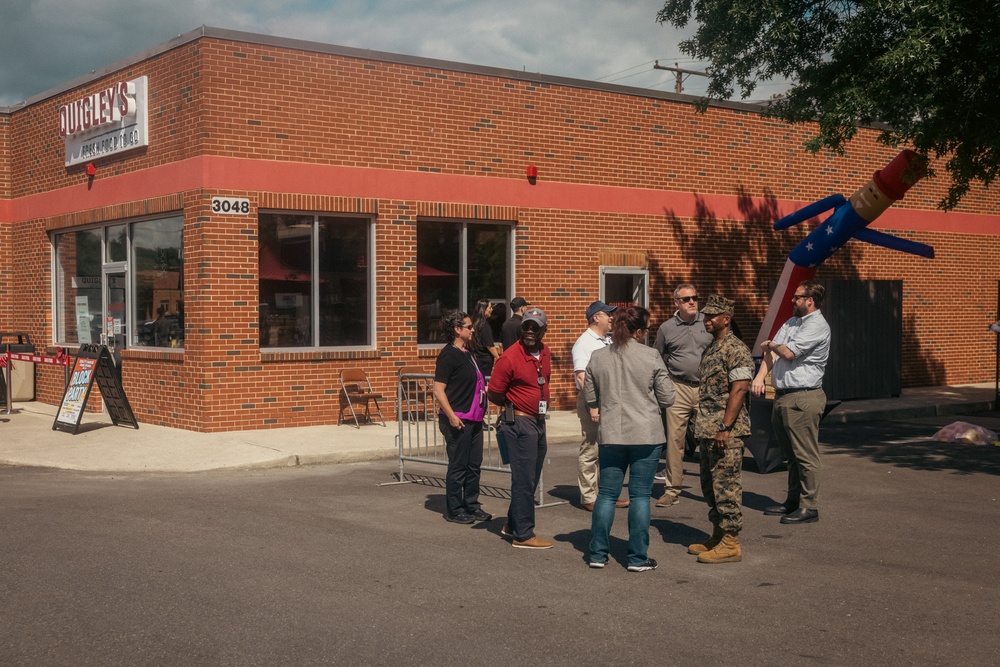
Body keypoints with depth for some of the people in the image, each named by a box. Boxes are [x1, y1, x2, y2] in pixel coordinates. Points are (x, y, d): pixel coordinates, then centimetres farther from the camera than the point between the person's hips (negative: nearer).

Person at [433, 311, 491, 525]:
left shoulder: (467, 354, 15)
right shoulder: (448, 355, -12)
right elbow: (438, 390, -18)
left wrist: (486, 389, 18)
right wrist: (451, 416, -24)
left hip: (474, 419, 9)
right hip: (458, 420, -9)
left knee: (474, 465, 13)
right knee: (458, 466, 0)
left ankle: (472, 506, 24)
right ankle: (454, 510, 9)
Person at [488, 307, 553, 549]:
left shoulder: (544, 352, 6)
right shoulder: (510, 357, -17)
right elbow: (494, 394, -11)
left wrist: (541, 405, 12)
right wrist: (516, 405, 1)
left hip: (539, 421, 8)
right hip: (519, 423, -8)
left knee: (531, 478, 17)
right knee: (524, 480, -4)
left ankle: (513, 524, 31)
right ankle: (523, 535, 3)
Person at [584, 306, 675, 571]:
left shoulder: (597, 357, 1)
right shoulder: (651, 357, -8)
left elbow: (591, 398, 9)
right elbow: (667, 398, -3)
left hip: (610, 435, 3)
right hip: (646, 435, -3)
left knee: (606, 494, 10)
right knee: (640, 495, 4)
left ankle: (598, 554, 14)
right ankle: (638, 558, 7)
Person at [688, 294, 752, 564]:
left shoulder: (736, 350, -13)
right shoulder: (710, 349, 17)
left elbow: (739, 390, -19)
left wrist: (725, 428, -23)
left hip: (726, 432, -10)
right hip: (707, 430, 10)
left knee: (726, 486, -5)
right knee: (710, 486, 15)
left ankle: (730, 544, 1)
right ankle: (718, 536, 24)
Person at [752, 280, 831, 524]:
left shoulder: (817, 326, -10)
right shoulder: (791, 322, 18)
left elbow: (788, 353, -17)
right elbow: (771, 354, 11)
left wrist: (769, 345, 3)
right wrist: (760, 376, -4)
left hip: (803, 398, -9)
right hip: (783, 396, 9)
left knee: (805, 456, -5)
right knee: (790, 454, 15)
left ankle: (809, 507, -1)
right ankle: (792, 502, 23)